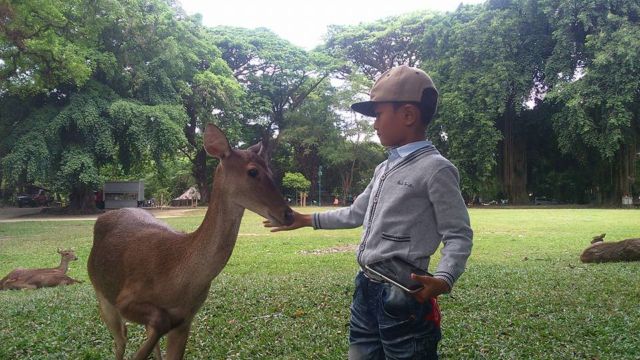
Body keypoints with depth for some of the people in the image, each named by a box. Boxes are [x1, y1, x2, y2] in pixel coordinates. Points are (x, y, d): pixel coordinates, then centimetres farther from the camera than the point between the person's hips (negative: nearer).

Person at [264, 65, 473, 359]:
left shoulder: (435, 168, -12)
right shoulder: (384, 169, 14)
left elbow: (459, 236, -13)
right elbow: (356, 214, 25)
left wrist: (443, 279, -30)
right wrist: (307, 219, 25)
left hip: (402, 296, -8)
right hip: (366, 290, 8)